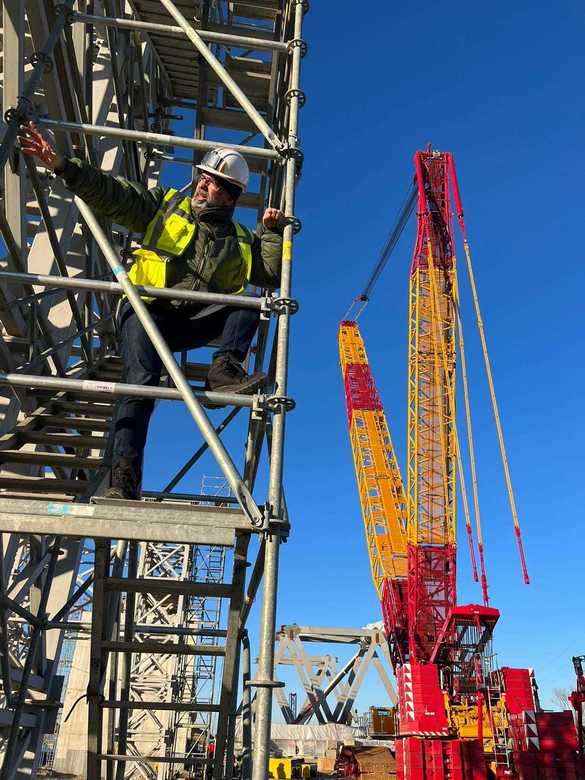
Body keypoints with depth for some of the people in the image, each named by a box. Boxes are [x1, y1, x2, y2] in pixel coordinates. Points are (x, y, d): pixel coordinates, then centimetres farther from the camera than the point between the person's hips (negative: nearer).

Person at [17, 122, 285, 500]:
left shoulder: (241, 241, 21)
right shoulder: (166, 205, 15)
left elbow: (273, 274, 14)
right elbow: (110, 193, 6)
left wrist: (274, 233, 4)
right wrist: (62, 164, -7)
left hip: (196, 322, 3)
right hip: (149, 311, -3)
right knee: (142, 379, -26)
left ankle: (226, 366, -34)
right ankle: (125, 474, -29)